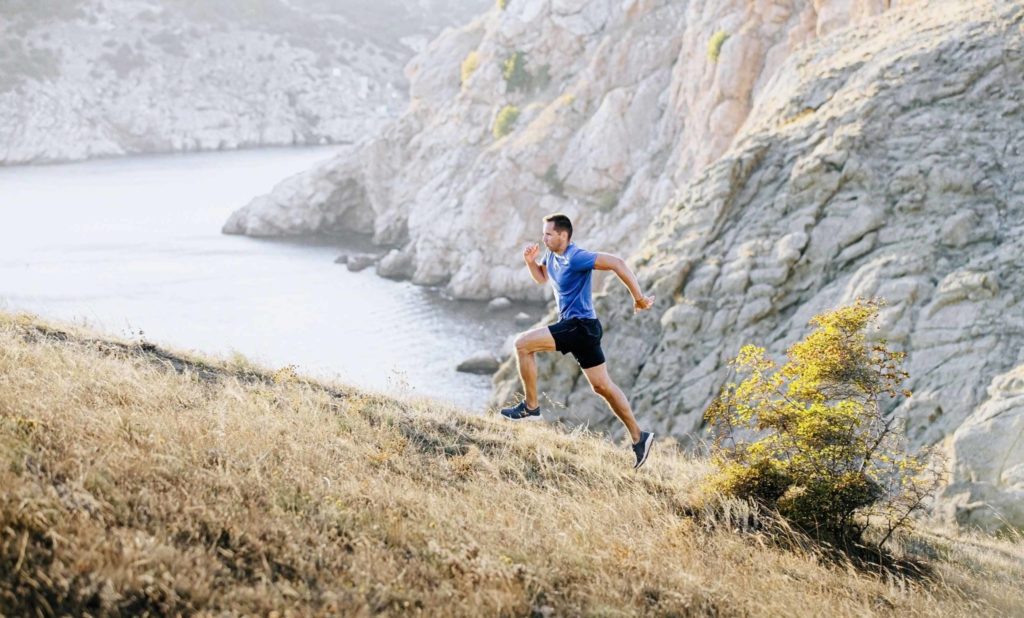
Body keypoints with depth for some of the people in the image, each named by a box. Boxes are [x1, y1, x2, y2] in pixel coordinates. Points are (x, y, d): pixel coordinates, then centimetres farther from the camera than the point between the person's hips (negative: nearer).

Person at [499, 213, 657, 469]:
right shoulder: (552, 255, 9)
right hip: (576, 327, 10)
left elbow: (616, 263, -26)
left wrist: (639, 298, -24)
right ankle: (639, 437, 17)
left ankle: (530, 407, -4)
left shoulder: (576, 257, -19)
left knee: (523, 344, -13)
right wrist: (530, 262, 7)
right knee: (602, 385, 12)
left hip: (580, 325, -10)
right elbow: (542, 278, 29)